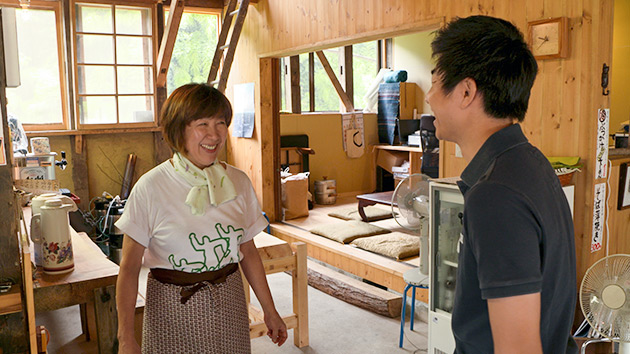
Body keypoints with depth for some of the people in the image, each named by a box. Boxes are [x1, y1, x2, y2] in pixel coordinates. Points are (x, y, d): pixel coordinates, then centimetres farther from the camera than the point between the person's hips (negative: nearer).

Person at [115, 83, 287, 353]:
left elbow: (248, 252, 7)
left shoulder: (238, 182, -1)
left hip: (229, 304, 3)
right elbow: (129, 268, -9)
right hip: (173, 309, -3)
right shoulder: (150, 187, -12)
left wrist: (270, 311, 10)